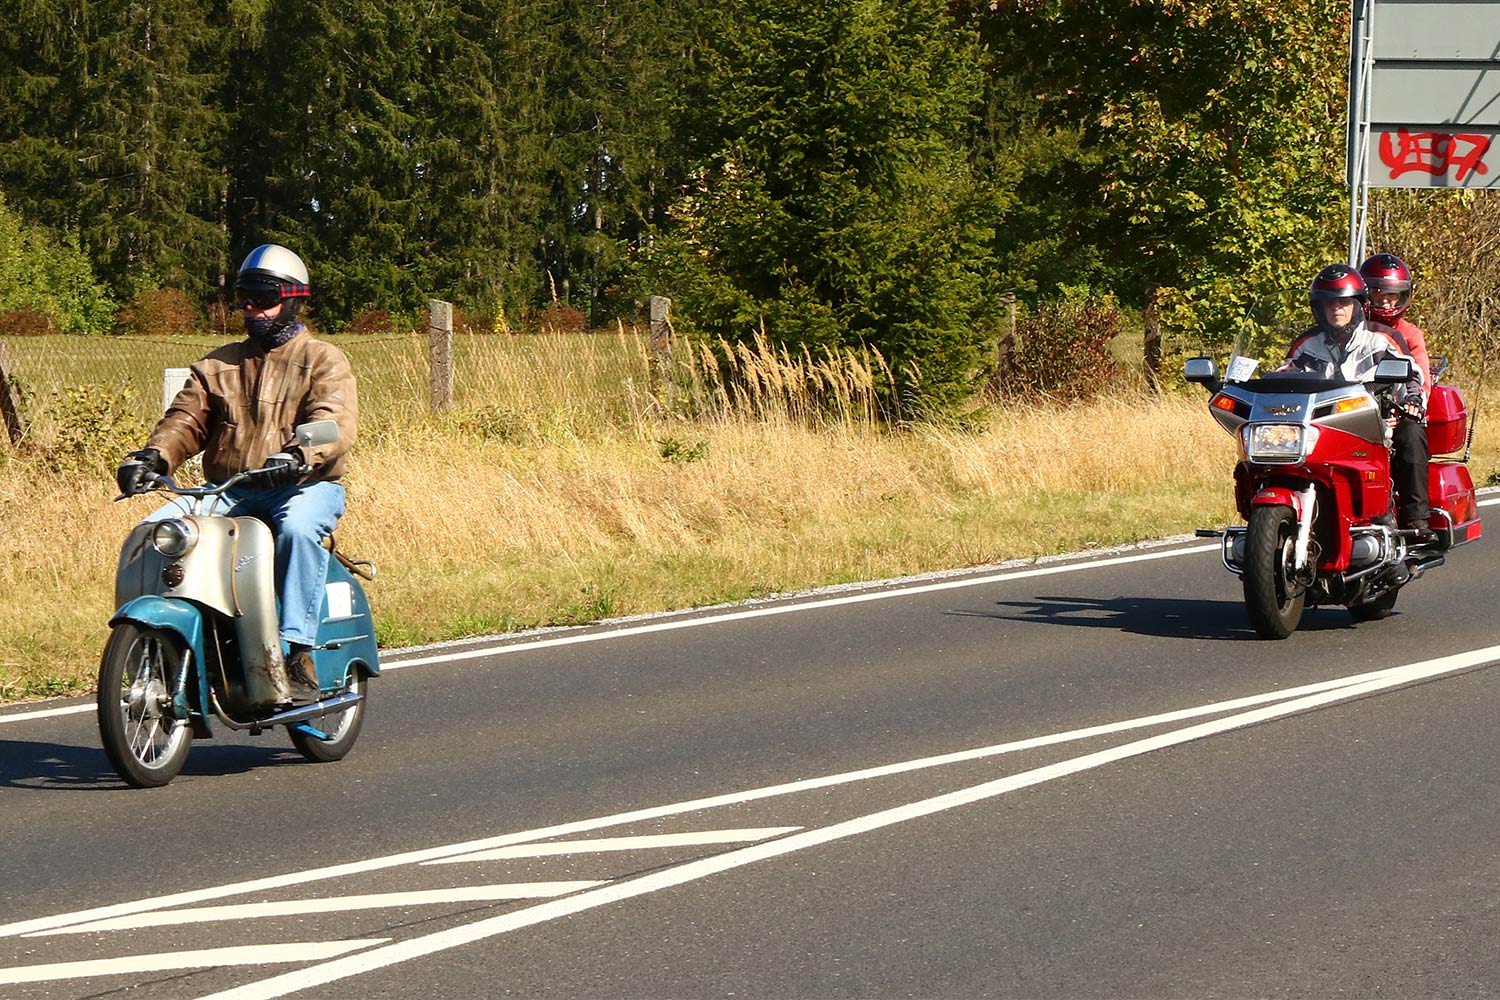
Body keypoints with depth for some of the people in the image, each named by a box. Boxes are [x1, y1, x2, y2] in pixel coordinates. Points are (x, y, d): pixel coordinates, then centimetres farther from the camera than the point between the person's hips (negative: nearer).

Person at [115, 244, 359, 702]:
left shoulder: (323, 360, 4)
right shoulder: (218, 365, 20)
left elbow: (336, 423, -14)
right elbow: (187, 418, 7)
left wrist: (297, 454, -36)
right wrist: (153, 455, -16)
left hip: (306, 487, -5)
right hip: (229, 492, 5)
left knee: (297, 526, -39)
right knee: (157, 530, -18)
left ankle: (299, 657, -41)